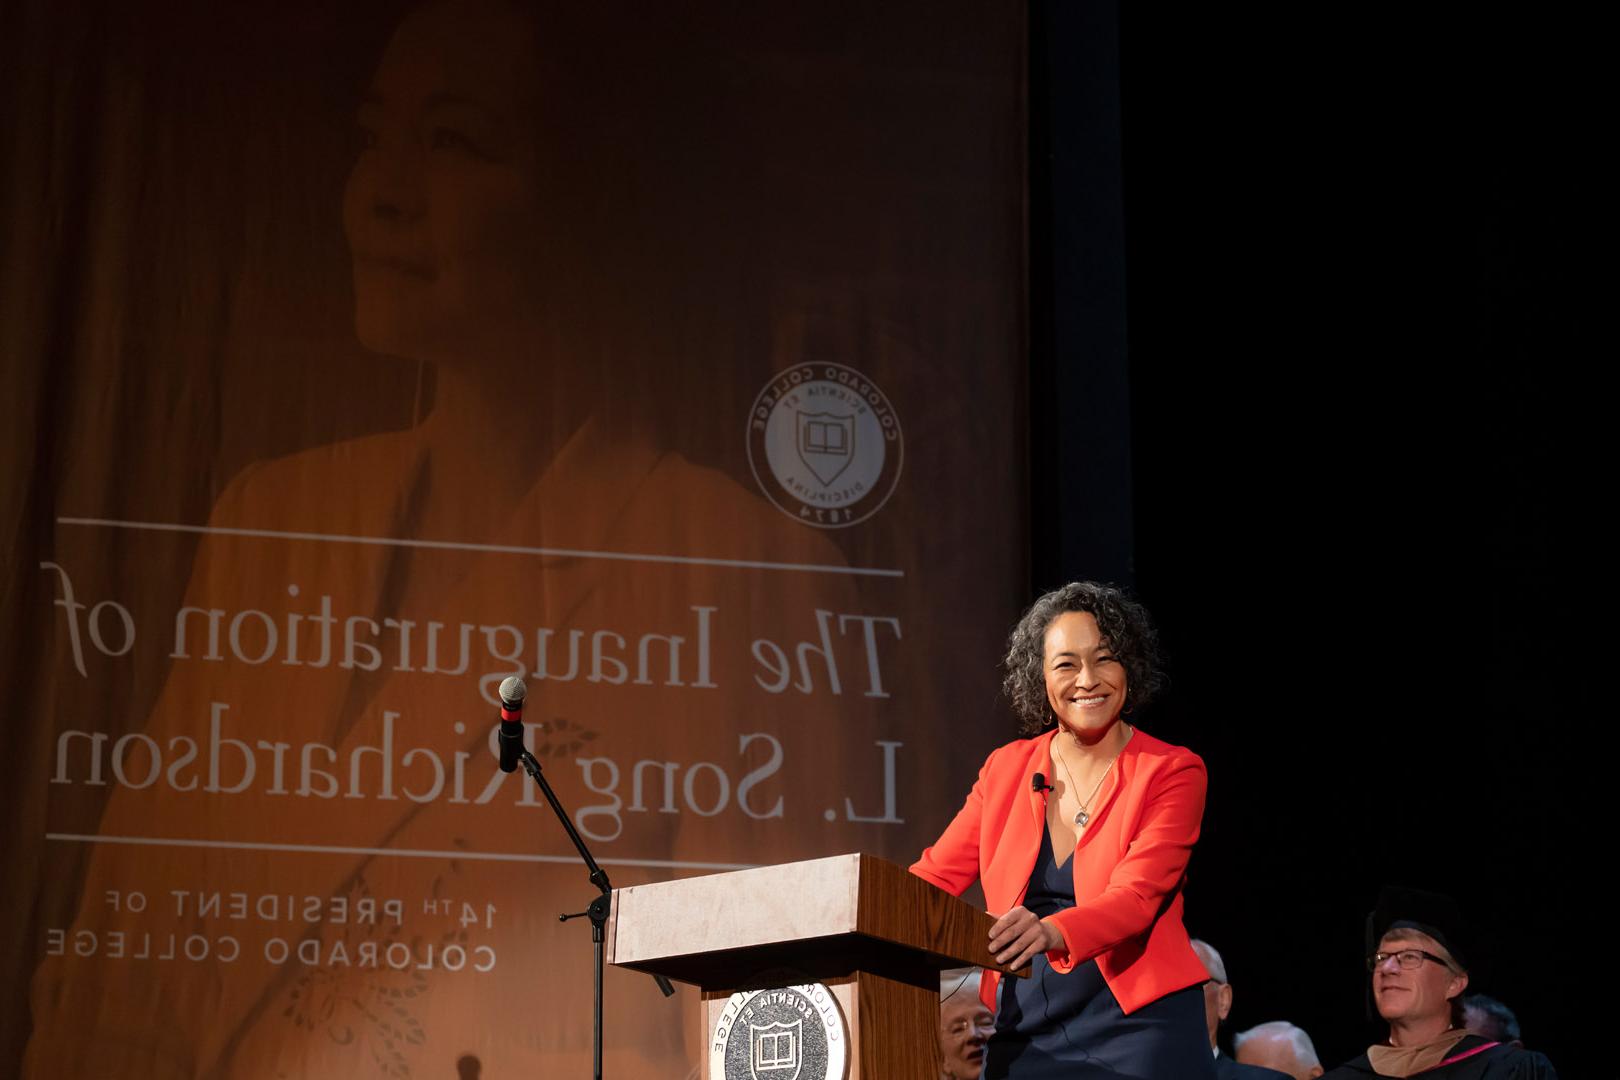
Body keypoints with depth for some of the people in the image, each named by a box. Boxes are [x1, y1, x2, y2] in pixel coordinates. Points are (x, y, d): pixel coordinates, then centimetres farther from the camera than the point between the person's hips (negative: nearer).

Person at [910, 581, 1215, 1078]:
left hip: (1138, 1028, -4)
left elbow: (1135, 899, -19)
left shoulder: (1172, 772, -5)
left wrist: (1050, 933, -38)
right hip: (1024, 1029, 4)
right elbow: (935, 877, 7)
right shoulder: (1006, 768, 8)